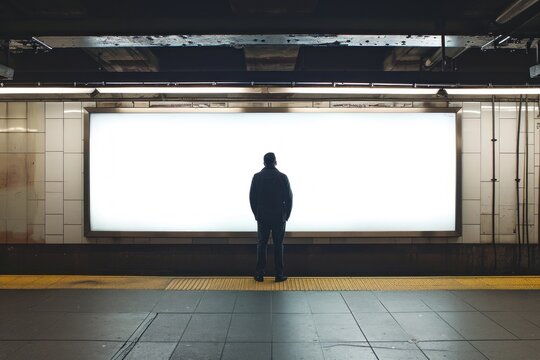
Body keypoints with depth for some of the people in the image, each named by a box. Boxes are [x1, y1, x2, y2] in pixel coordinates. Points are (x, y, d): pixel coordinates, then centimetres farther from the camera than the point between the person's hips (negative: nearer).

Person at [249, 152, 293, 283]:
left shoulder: (257, 177, -3)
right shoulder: (282, 177, -7)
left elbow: (252, 198, -1)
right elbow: (289, 198, -4)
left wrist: (257, 214, 10)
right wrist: (286, 215, 7)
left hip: (262, 218, 1)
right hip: (279, 218, -1)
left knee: (261, 245, 8)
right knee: (278, 245, 5)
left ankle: (259, 274, 9)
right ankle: (279, 274, 8)